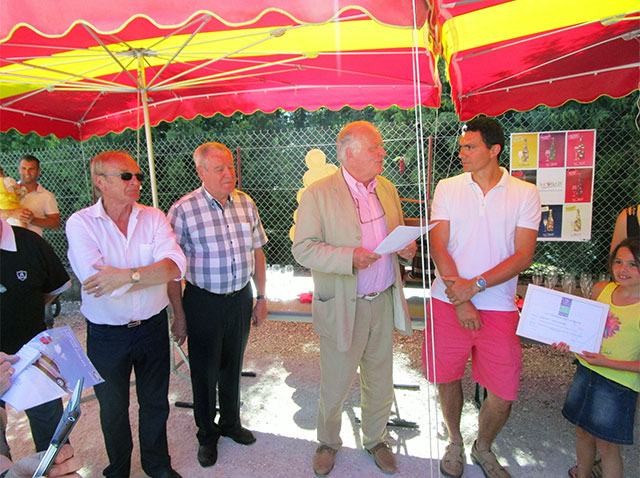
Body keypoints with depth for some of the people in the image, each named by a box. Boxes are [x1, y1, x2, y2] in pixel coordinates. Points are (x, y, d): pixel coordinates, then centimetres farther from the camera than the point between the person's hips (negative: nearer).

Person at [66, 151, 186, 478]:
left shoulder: (153, 218, -6)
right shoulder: (80, 223, -12)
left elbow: (176, 265, -20)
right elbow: (96, 281, -26)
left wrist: (127, 275, -30)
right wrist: (156, 273, -23)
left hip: (152, 327, 2)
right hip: (106, 335, -2)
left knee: (155, 403, 19)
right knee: (113, 409, 20)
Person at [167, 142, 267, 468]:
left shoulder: (245, 203, 1)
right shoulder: (183, 209, -13)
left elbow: (257, 252, 8)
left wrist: (261, 298, 8)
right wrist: (179, 314, -10)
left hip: (241, 299, 4)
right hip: (204, 302, -4)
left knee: (233, 366, 20)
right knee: (205, 371, 12)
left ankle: (231, 423, 43)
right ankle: (207, 435, 35)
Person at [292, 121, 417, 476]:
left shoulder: (387, 189, 8)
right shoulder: (318, 194, -12)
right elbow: (302, 248, -15)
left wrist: (406, 248, -5)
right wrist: (348, 258, -28)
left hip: (384, 301, 5)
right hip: (342, 306, -5)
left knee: (380, 383, 19)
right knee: (335, 385, 12)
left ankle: (375, 440, 44)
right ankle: (328, 442, 41)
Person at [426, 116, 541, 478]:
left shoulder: (525, 194, 0)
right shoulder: (448, 188, 2)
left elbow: (524, 255, -6)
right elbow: (438, 247, -4)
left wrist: (476, 284, -18)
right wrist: (461, 300, -12)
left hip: (499, 308, 0)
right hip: (449, 302, 1)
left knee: (504, 394, 4)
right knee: (447, 378, 12)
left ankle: (483, 448, 36)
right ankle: (455, 442, 41)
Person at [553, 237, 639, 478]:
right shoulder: (601, 289, -2)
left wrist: (607, 362, -23)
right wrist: (568, 341, -5)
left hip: (618, 382, -6)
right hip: (586, 371, 6)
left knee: (606, 444, 8)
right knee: (582, 430, 21)